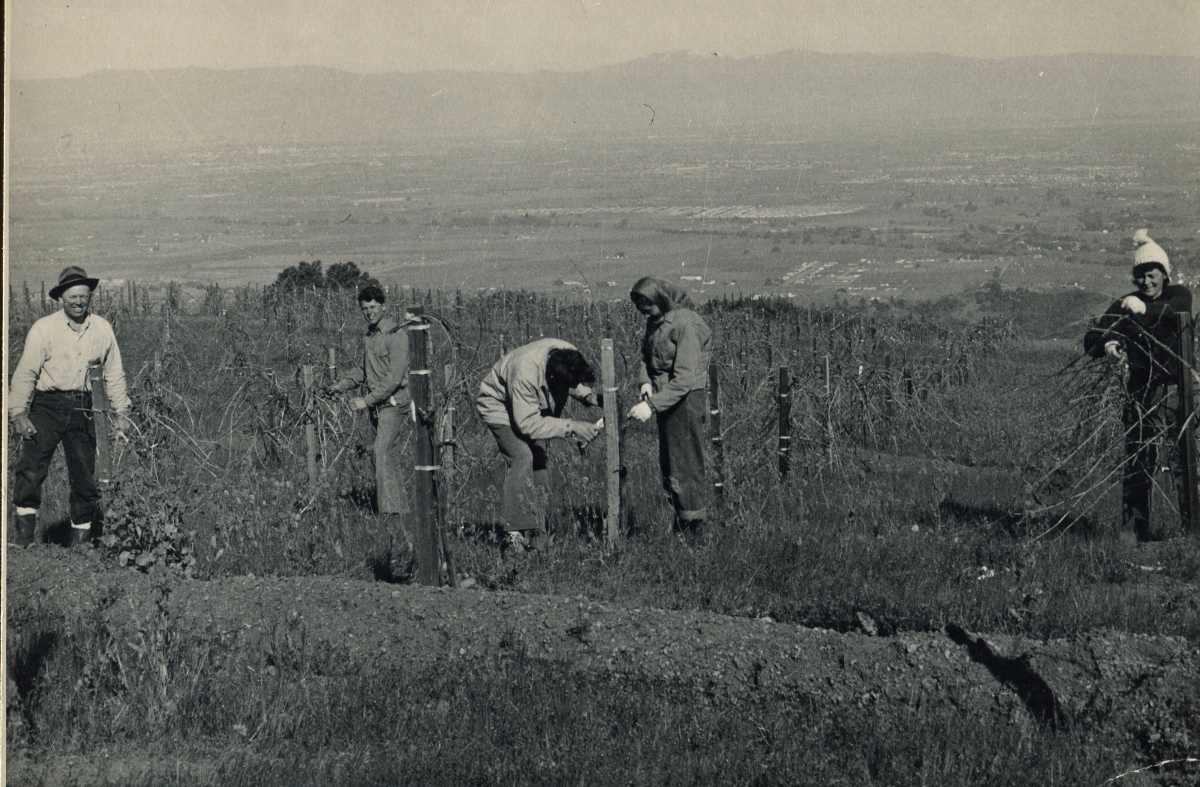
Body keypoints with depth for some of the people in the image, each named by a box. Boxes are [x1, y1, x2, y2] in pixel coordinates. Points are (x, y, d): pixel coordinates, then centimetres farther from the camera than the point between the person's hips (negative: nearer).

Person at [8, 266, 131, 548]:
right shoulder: (44, 329, -5)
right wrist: (19, 414, -11)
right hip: (47, 405, -3)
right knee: (31, 467, -17)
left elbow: (114, 374, 15)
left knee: (84, 474, 5)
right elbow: (25, 374, -5)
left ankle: (82, 535, 17)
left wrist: (121, 413, 12)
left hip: (81, 408, 3)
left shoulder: (102, 329, 6)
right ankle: (24, 528, -9)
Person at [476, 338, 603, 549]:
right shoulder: (525, 375, -43)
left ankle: (536, 535, 1)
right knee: (521, 456, -25)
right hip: (500, 405, -7)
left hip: (535, 406, 7)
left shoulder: (569, 355, -24)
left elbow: (577, 383, 0)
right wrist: (571, 427, -40)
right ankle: (515, 532, -25)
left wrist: (588, 396, -21)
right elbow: (528, 423, -38)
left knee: (538, 460, -3)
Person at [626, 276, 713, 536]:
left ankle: (694, 529, 3)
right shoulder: (656, 321, 5)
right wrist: (646, 380, -2)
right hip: (665, 397, 9)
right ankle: (679, 527, 24)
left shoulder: (685, 324, -21)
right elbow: (647, 355, 19)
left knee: (686, 468, -5)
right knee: (667, 466, 14)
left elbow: (684, 378, -26)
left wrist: (652, 405, -31)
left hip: (687, 399, -9)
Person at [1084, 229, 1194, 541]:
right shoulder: (1125, 306, 8)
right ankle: (1135, 527, 2)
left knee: (1185, 457, -5)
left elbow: (1176, 312, -19)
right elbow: (1091, 341, 1)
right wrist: (1106, 345, -24)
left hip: (1177, 390, 0)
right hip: (1141, 392, 1)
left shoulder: (1179, 295, 7)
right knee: (1138, 462, -3)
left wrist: (1145, 309, -39)